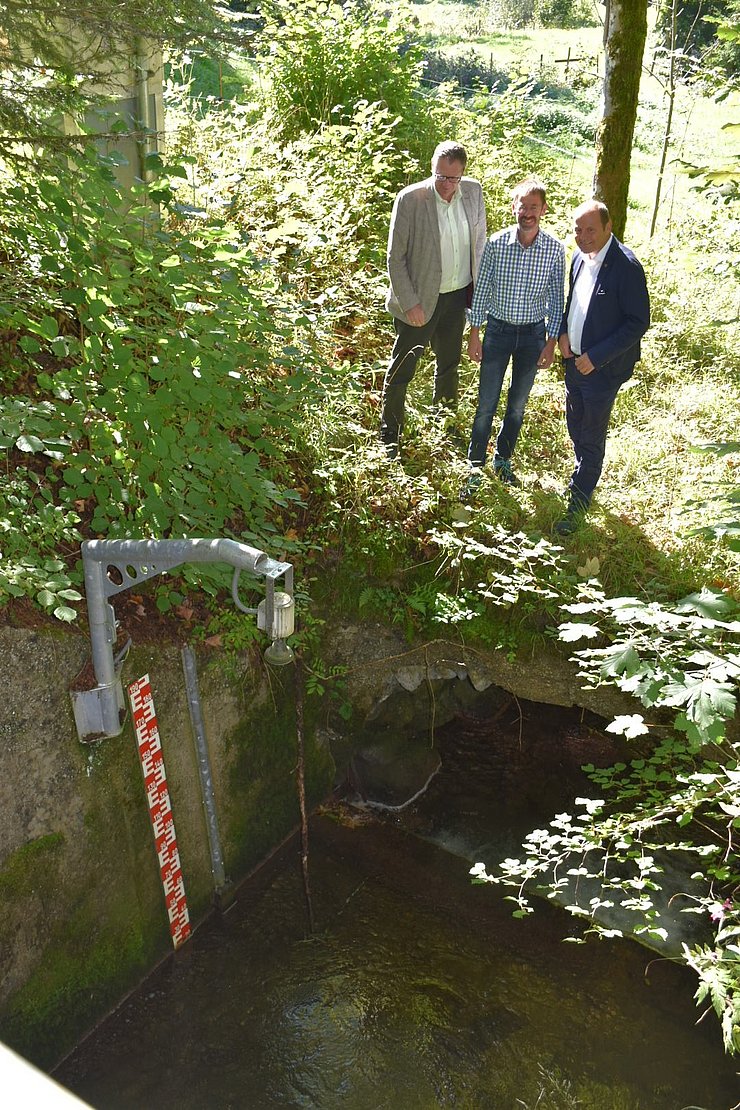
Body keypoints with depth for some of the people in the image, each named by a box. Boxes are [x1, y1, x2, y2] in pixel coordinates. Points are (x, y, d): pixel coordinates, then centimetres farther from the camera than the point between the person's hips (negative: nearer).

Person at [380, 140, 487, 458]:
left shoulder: (473, 192, -4)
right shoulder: (410, 199, -18)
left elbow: (479, 243, 8)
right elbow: (395, 257, -14)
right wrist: (409, 303, -17)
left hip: (457, 296, 5)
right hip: (420, 301, -5)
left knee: (449, 363, 22)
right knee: (401, 371, 4)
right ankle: (389, 439, 18)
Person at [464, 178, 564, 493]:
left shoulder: (554, 248, -9)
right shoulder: (497, 243, -11)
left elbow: (556, 298, -1)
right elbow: (481, 290, -3)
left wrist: (551, 342, -2)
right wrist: (474, 334, -2)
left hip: (533, 334, 1)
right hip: (498, 330, -1)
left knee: (518, 404, 15)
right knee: (487, 404, 5)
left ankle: (503, 460, 34)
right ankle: (475, 464, 21)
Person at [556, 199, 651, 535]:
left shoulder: (626, 266, -21)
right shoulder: (580, 256, 1)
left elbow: (639, 322, -18)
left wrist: (596, 357, -20)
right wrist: (563, 333, -1)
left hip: (602, 368, -7)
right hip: (575, 359, 7)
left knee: (591, 438, 5)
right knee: (576, 427, 22)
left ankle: (579, 502, 19)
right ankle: (581, 478, 45)